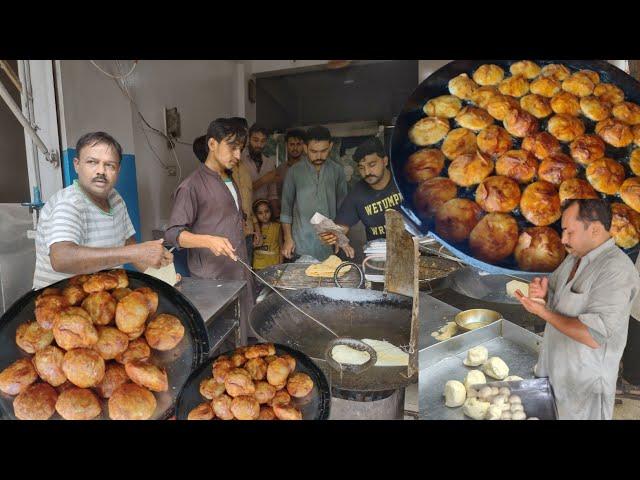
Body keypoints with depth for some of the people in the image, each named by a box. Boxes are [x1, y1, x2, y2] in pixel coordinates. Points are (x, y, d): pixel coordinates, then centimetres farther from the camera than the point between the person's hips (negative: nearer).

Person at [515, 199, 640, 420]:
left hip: (584, 383, -8)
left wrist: (543, 312, -24)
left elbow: (594, 336, -31)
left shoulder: (616, 270, -26)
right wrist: (542, 291, -10)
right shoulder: (576, 257, 3)